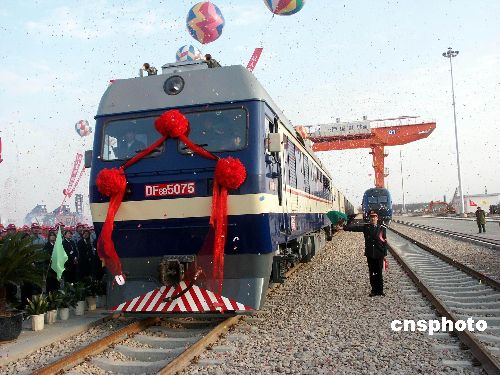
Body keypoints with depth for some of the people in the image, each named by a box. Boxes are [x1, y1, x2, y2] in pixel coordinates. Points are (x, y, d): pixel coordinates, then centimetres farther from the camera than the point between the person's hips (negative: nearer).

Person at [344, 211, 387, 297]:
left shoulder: (382, 228, -3)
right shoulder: (365, 227, 0)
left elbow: (385, 242, 0)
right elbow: (351, 227, -3)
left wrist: (385, 254, 0)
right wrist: (350, 221, -22)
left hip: (379, 255, -1)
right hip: (370, 254, 1)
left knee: (379, 273, 6)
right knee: (372, 273, 10)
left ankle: (380, 290, 19)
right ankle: (374, 290, 21)